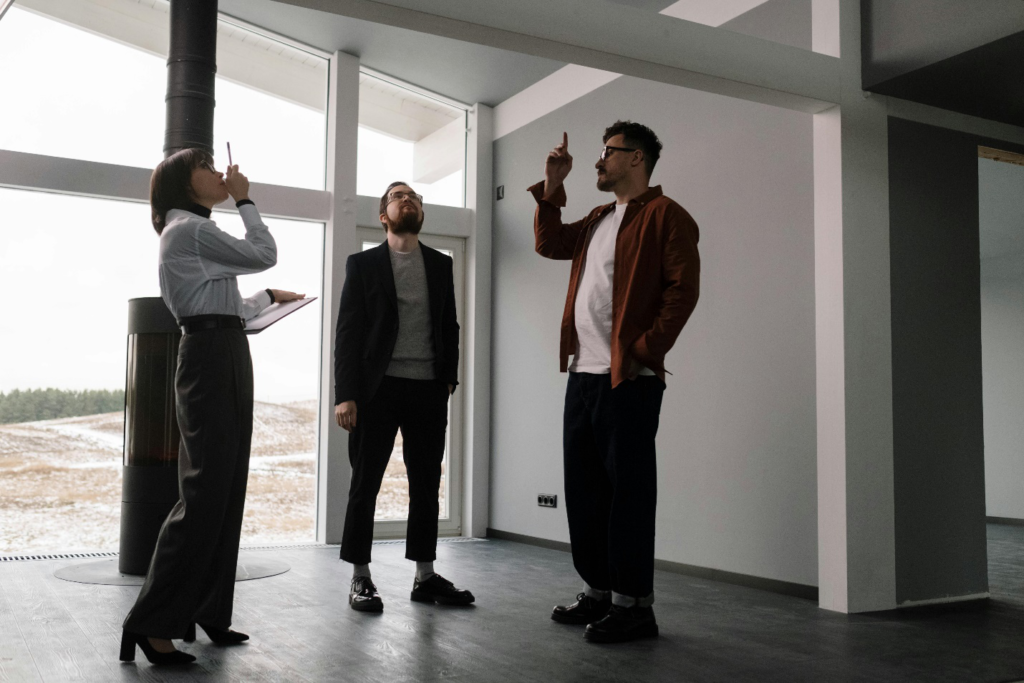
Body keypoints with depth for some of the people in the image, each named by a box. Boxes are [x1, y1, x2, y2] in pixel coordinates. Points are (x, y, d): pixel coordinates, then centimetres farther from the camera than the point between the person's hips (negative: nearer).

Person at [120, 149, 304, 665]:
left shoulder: (192, 232, 25)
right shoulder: (190, 229, -8)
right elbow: (263, 254, -7)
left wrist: (269, 299, 34)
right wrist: (245, 200, 5)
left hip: (223, 357, 11)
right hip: (213, 359, -11)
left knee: (226, 488, 9)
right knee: (205, 492, -13)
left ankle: (206, 612, 14)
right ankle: (152, 623, -9)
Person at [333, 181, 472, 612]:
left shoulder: (441, 265, 14)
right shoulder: (363, 264, 5)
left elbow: (450, 328, 15)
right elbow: (348, 333, -1)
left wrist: (448, 380, 3)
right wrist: (345, 395, -9)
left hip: (428, 391, 3)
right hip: (378, 388, -3)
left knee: (426, 485, 8)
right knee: (365, 485, 2)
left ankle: (425, 576, 18)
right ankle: (360, 578, 12)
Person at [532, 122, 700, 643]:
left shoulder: (663, 214, -4)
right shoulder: (598, 220, 22)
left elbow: (683, 288, -12)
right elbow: (550, 244, 28)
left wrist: (646, 349, -16)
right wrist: (552, 186, 19)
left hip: (629, 379, -9)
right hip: (583, 374, 9)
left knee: (627, 489, -4)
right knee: (583, 488, 12)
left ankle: (634, 605, 5)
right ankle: (598, 592, 23)